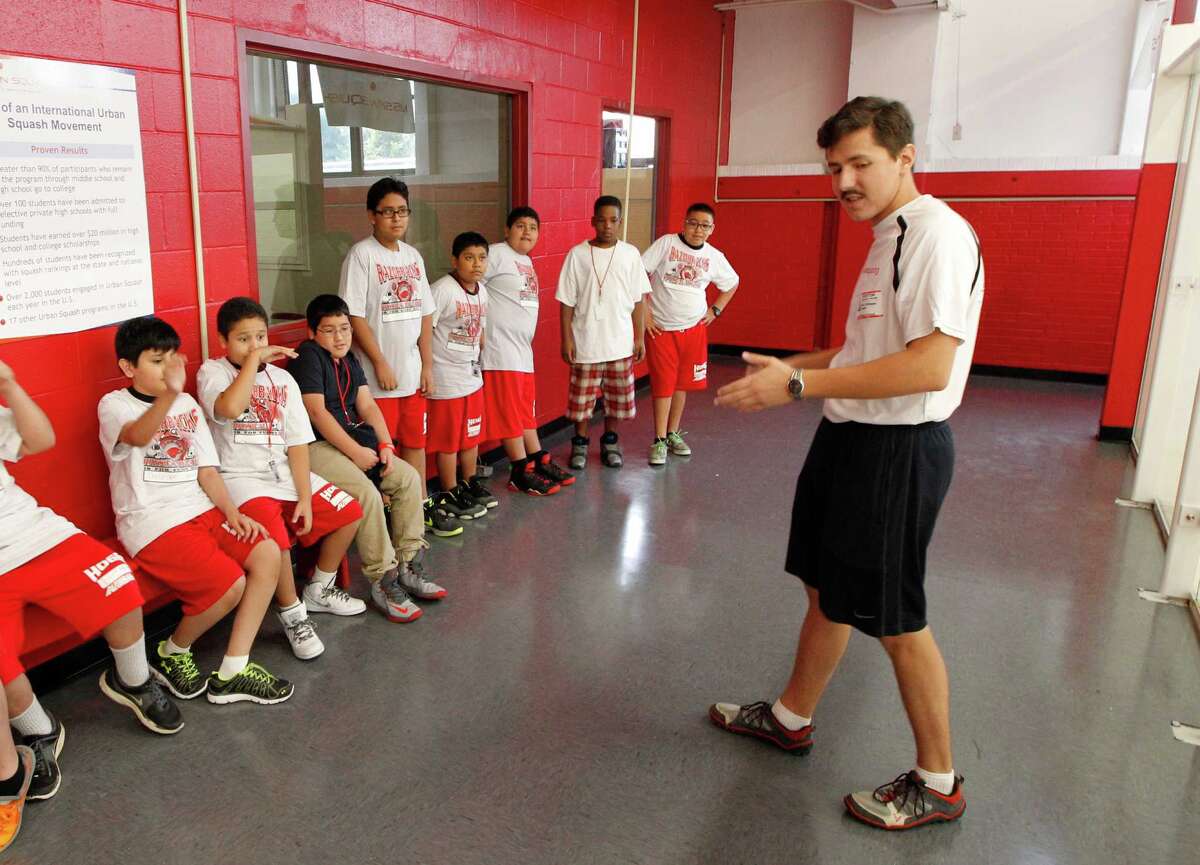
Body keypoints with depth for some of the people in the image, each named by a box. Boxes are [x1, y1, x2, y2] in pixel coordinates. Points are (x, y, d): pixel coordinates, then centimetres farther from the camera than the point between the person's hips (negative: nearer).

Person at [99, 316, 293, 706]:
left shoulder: (188, 404, 16)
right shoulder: (114, 405, -4)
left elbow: (205, 468, 13)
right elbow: (137, 436, -30)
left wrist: (231, 512, -2)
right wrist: (169, 394, -50)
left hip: (199, 510, 7)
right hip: (152, 523, -7)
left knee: (268, 554, -13)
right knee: (230, 584, -22)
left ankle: (232, 672, -5)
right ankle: (170, 655, 8)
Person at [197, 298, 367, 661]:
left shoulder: (282, 379, 11)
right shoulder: (212, 371, -3)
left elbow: (297, 443, 3)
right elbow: (229, 408, -30)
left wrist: (305, 497, -6)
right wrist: (252, 360, -20)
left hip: (284, 472, 6)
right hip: (241, 478, -6)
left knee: (349, 512, 0)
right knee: (273, 532, -33)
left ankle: (320, 590, 21)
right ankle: (292, 613, -10)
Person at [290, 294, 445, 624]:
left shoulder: (348, 359, 15)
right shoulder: (307, 357, -11)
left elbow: (366, 405, 10)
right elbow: (316, 412, -19)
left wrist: (385, 444, -5)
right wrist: (356, 452, -20)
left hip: (351, 440, 9)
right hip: (313, 446, -9)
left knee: (408, 477, -3)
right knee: (367, 494, -29)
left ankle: (408, 566, 2)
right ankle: (384, 582, -17)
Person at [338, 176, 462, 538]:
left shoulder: (413, 255, 10)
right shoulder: (361, 255, -9)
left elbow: (425, 313, 12)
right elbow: (354, 316, -13)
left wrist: (426, 364, 7)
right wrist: (380, 363, -15)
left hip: (412, 372, 6)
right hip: (379, 374, -6)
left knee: (415, 439, 15)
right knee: (381, 446, 2)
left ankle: (422, 505, 27)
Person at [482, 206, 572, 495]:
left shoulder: (526, 261, 17)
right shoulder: (496, 254, -10)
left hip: (523, 349, 9)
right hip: (501, 349, -9)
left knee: (525, 411, 16)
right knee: (509, 412, -2)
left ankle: (539, 462, 24)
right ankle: (521, 473, 4)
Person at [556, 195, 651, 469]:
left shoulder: (630, 254, 0)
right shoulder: (577, 254, -4)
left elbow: (637, 300, 4)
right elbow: (567, 301, -2)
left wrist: (640, 337, 2)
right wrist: (566, 339, -5)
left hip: (620, 342, 2)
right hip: (585, 342, -1)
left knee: (617, 395, 10)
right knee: (582, 396, 6)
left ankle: (610, 441, 29)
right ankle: (580, 443, 25)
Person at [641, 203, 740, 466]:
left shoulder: (714, 257, 2)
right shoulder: (666, 243, -9)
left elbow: (732, 284, 20)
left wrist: (715, 310, 9)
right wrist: (644, 312, -12)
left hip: (694, 328, 4)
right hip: (660, 328, -3)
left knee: (682, 383, 11)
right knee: (663, 384, -1)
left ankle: (673, 433, 27)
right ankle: (659, 441, 10)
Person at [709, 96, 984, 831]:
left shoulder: (938, 233, -18)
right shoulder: (891, 237, 14)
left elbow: (929, 365, -28)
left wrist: (799, 384, -26)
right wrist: (793, 365, 13)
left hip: (898, 450, -9)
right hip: (852, 438, 10)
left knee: (895, 619, 4)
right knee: (827, 588, 20)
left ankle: (938, 783, 25)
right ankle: (792, 717, 40)